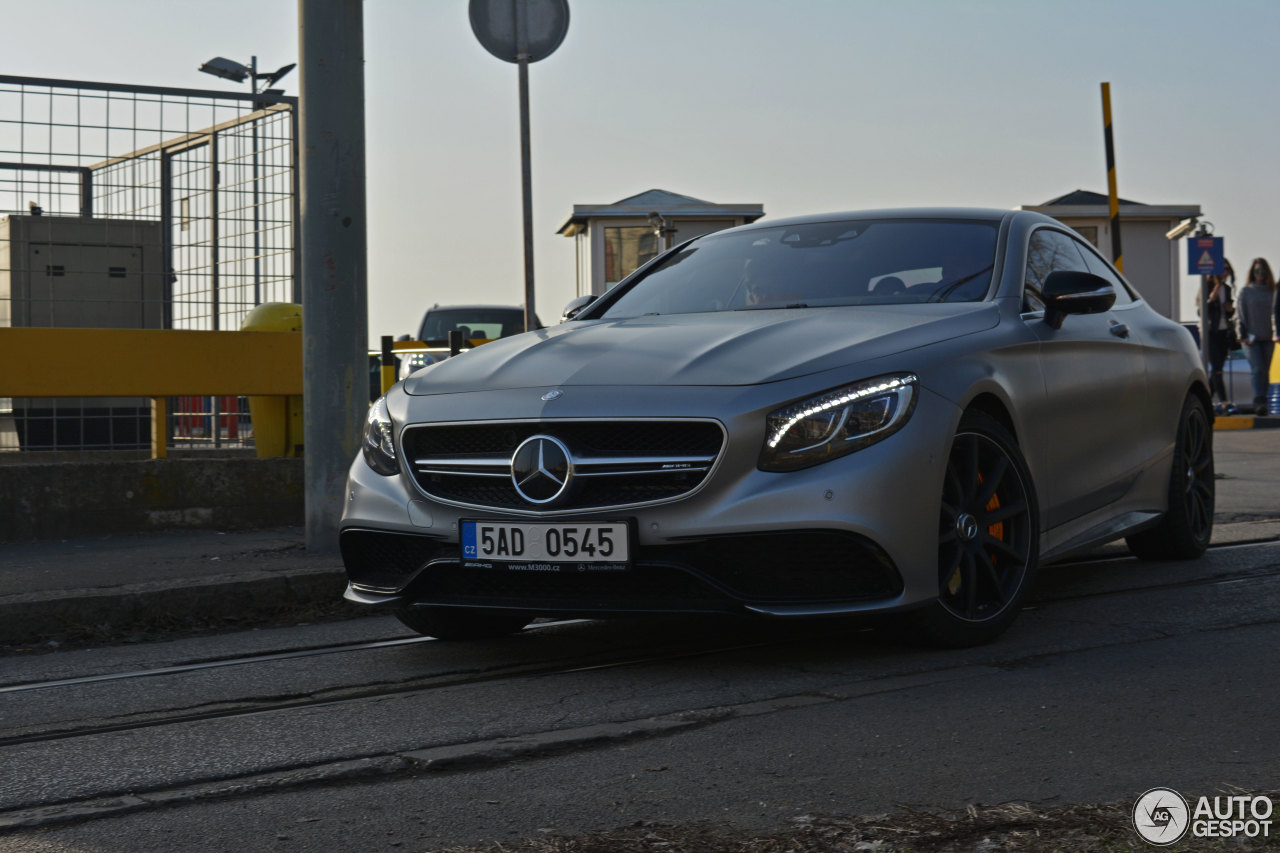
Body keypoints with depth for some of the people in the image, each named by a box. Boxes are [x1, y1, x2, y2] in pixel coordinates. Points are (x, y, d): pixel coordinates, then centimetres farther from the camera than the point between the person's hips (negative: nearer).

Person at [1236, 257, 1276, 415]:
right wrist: (1242, 336, -6)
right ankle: (1259, 401, -21)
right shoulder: (1245, 291, 3)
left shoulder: (1272, 291, 10)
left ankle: (1261, 401, 12)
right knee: (1257, 369, -16)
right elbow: (1240, 314, 2)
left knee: (1265, 371, 5)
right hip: (1251, 338, -3)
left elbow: (1275, 313, 14)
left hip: (1268, 338, 3)